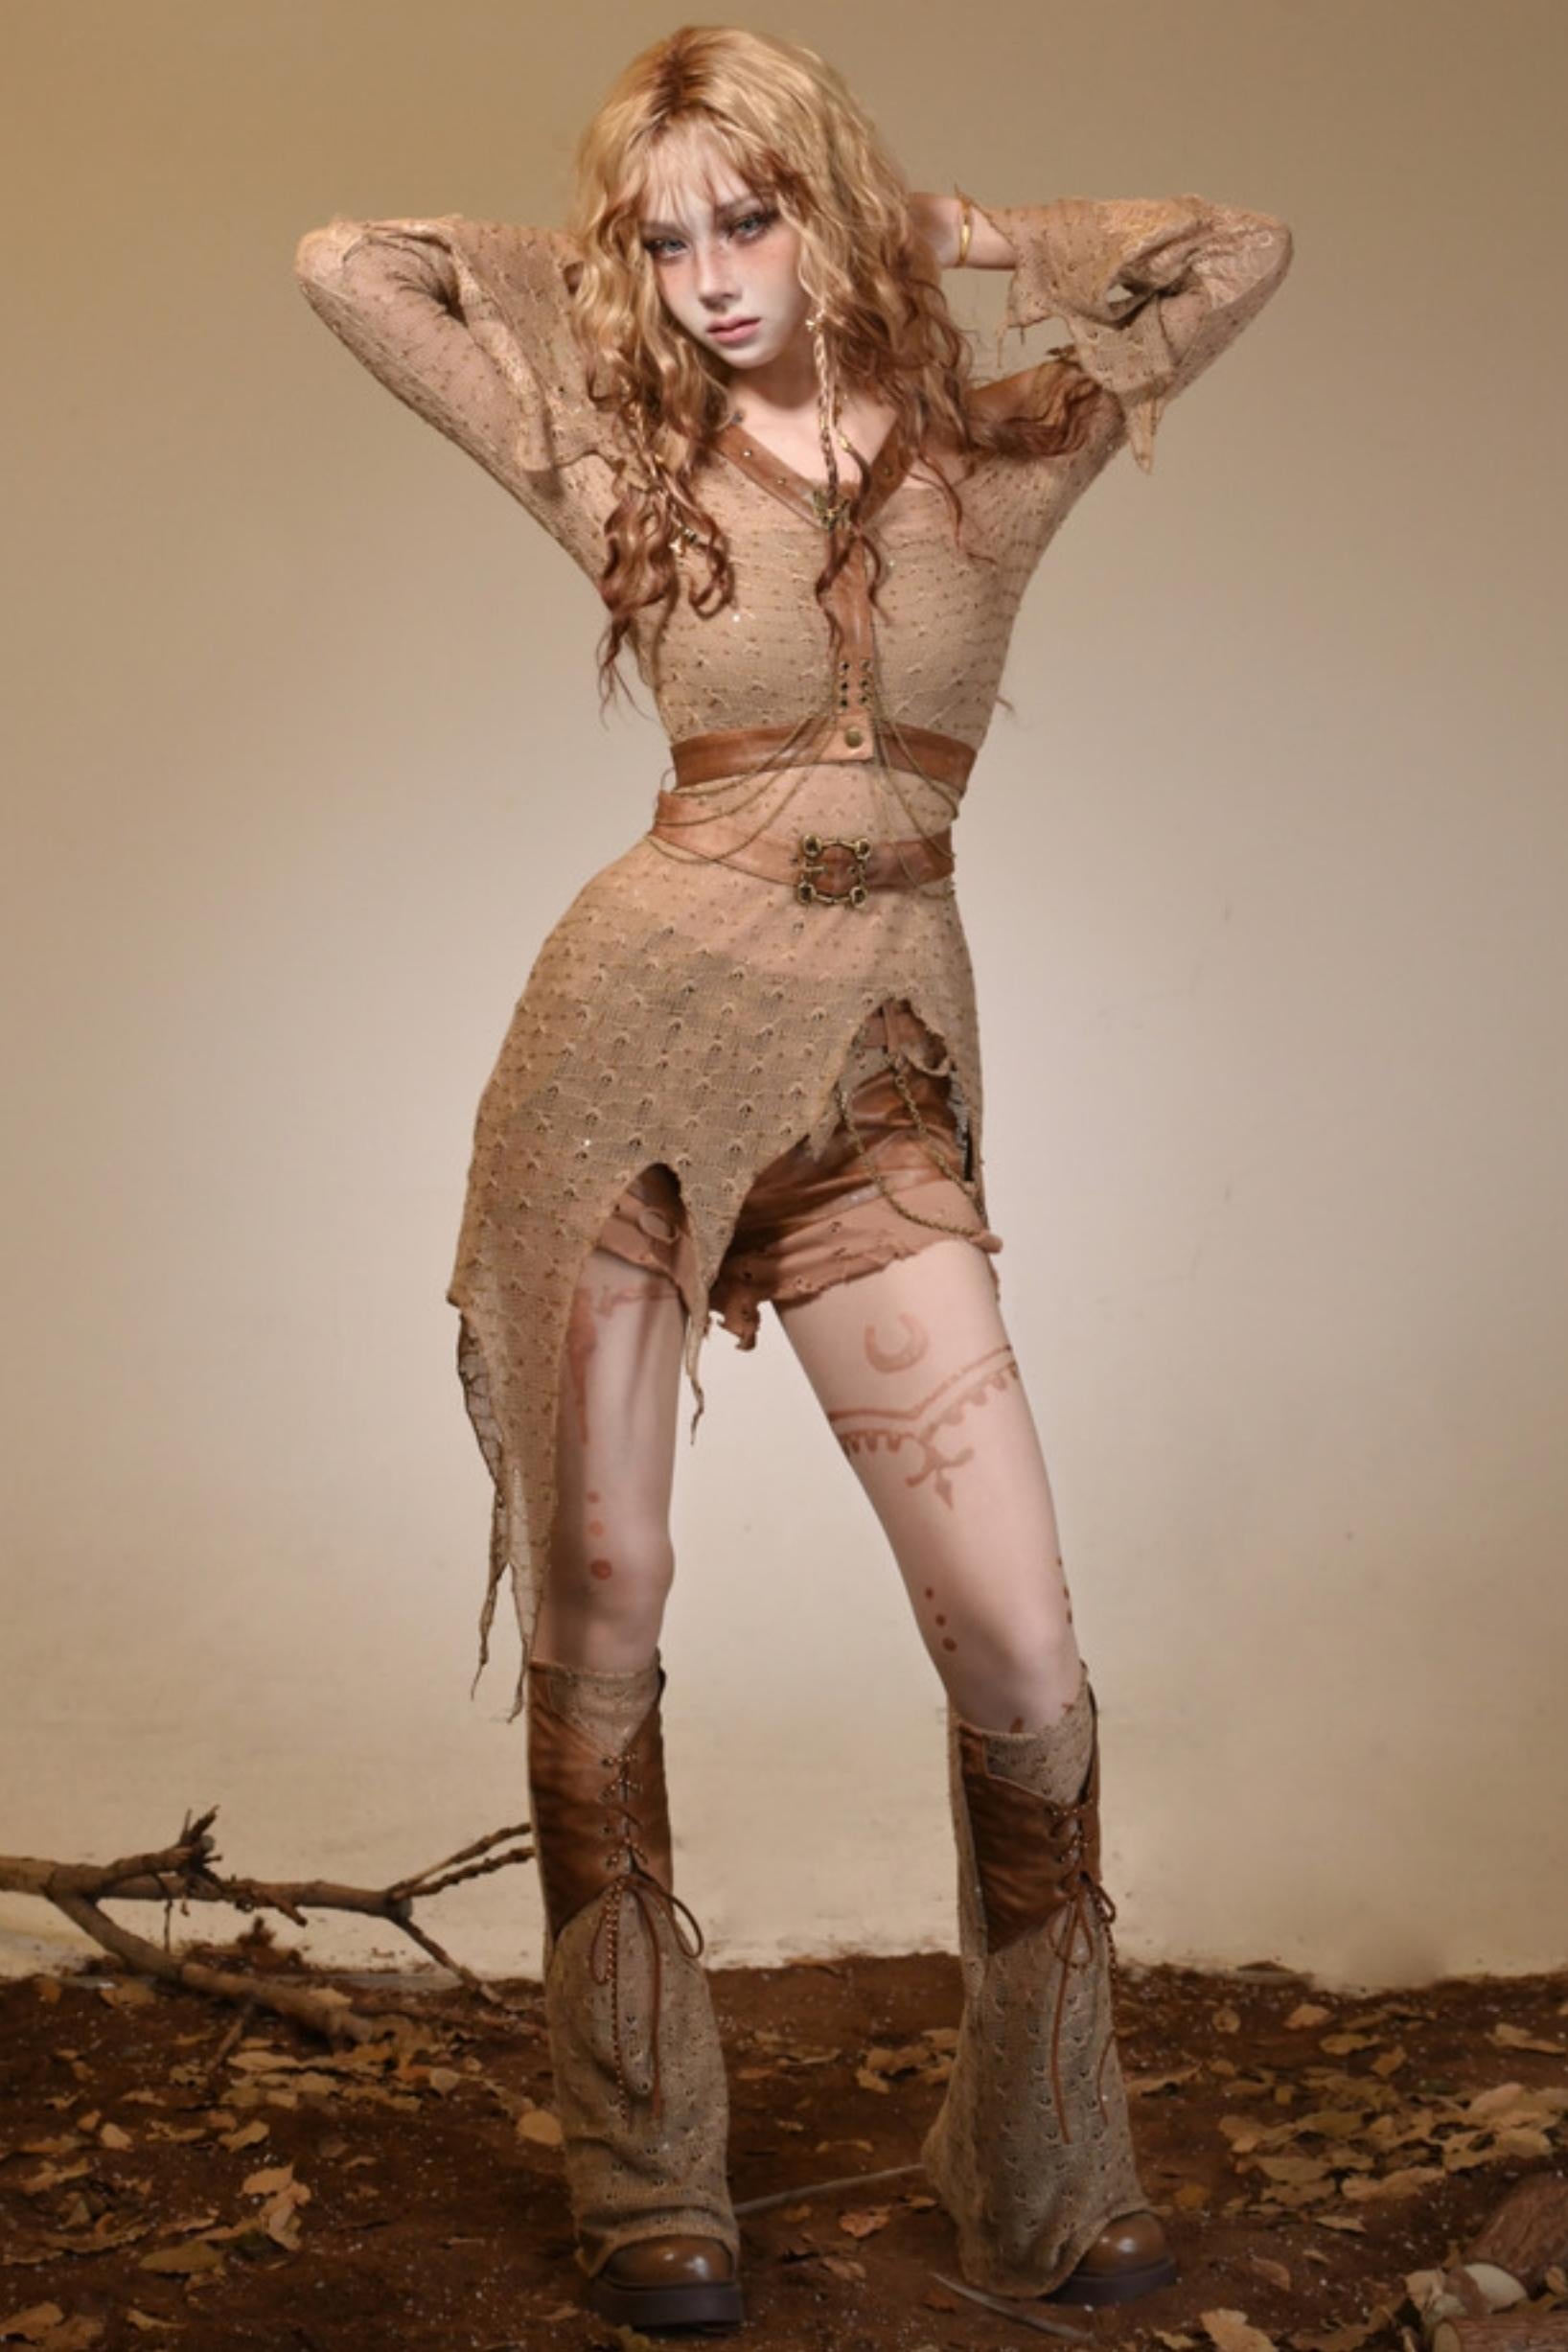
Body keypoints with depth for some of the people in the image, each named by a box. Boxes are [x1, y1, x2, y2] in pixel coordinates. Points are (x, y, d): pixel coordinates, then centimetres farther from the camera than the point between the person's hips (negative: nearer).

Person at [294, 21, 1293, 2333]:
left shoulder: (995, 455, 10)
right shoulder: (622, 471, 9)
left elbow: (1240, 252, 15)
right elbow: (348, 261, 13)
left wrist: (947, 230, 17)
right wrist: (589, 264, 17)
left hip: (882, 1075, 0)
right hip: (635, 1030, 0)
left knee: (1023, 1647, -8)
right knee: (594, 1609, 2)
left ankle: (1046, 2167, 14)